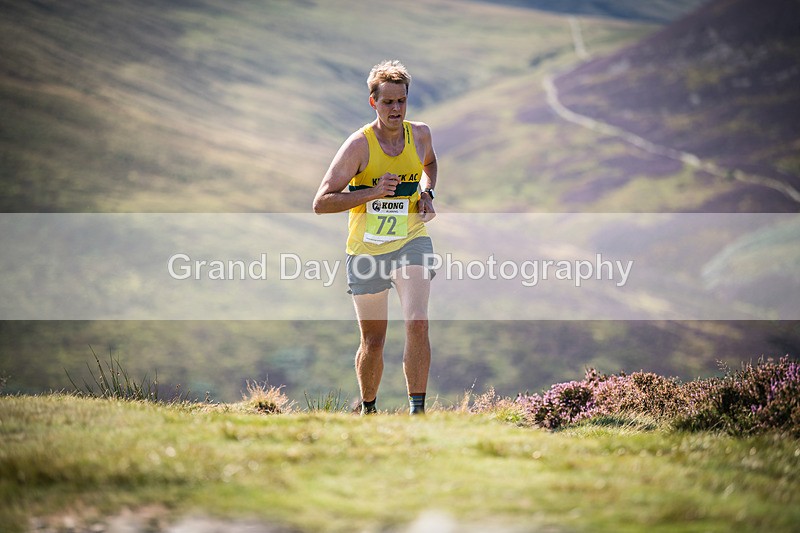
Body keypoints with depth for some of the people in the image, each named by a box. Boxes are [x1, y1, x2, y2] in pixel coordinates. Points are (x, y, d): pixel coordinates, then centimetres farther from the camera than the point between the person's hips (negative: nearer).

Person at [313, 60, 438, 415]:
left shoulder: (420, 134, 0)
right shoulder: (359, 145, -13)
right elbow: (321, 202, -13)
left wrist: (426, 191, 5)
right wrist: (373, 192, -23)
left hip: (411, 242, 2)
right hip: (366, 249, -2)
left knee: (417, 324, -20)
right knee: (373, 342, 8)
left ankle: (417, 410, -16)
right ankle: (367, 410, 31)